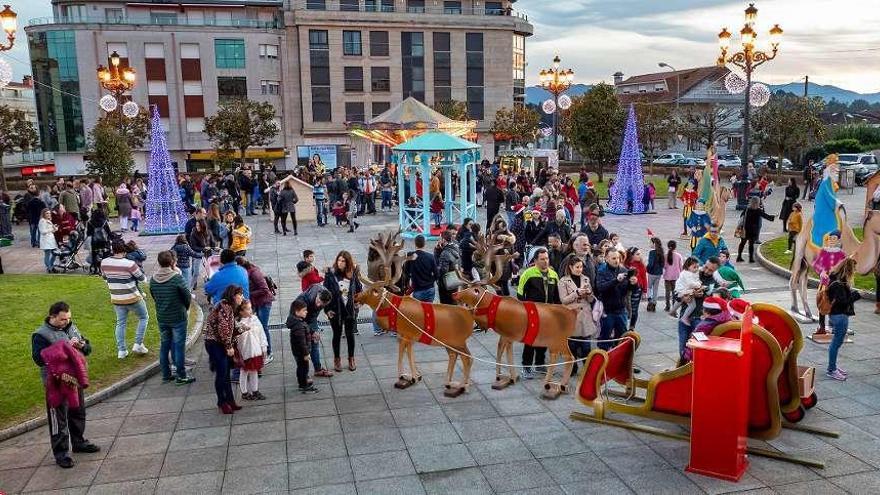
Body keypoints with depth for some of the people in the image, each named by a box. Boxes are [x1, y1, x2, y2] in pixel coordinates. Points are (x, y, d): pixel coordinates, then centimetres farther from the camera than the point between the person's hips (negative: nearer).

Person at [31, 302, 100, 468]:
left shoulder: (71, 327, 6)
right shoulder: (41, 335, -14)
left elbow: (88, 348, 10)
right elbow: (39, 359, -25)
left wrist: (82, 345, -14)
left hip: (75, 379, 7)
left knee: (78, 413, 19)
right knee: (59, 418, 3)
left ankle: (78, 442, 37)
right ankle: (60, 453, 15)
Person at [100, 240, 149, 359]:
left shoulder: (104, 262, -6)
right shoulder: (129, 264, -23)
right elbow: (142, 278, -9)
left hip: (116, 299, 5)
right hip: (133, 298, -5)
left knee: (120, 323, 17)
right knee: (144, 318, 16)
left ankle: (121, 350, 17)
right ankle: (138, 344, 10)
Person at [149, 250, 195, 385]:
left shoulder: (153, 280, -3)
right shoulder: (178, 278, -19)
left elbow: (154, 297, 8)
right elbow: (188, 297, -12)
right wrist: (185, 308, 9)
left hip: (161, 318, 5)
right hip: (178, 318, -5)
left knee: (164, 346, 16)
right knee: (179, 346, 3)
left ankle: (166, 375, 24)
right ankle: (181, 376, 10)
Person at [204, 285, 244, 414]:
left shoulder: (229, 307, 15)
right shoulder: (224, 306, -16)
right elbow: (223, 328, -21)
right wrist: (229, 346, -16)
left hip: (220, 344, 10)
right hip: (215, 344, -10)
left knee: (226, 374, 12)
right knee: (221, 373, -3)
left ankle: (230, 401, 19)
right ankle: (222, 402, 8)